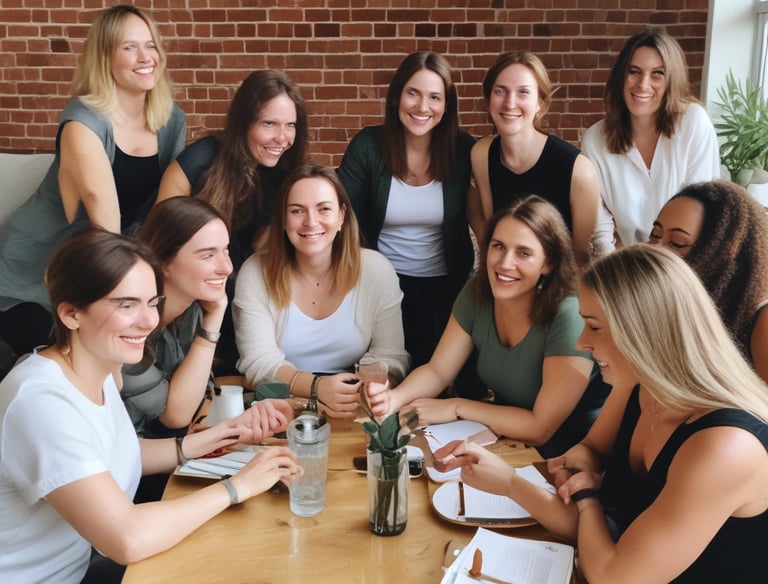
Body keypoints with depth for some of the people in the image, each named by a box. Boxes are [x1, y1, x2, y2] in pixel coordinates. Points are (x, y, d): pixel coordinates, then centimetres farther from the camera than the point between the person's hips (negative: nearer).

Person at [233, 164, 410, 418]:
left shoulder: (376, 271, -5)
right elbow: (259, 362, -11)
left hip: (353, 411, 0)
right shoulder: (256, 273, -6)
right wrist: (316, 387, -29)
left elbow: (390, 357, -4)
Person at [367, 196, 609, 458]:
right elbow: (437, 371, -2)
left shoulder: (569, 318, -25)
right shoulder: (477, 293, -8)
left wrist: (454, 408, -20)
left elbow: (540, 429, -24)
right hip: (501, 431, 6)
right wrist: (394, 397, -23)